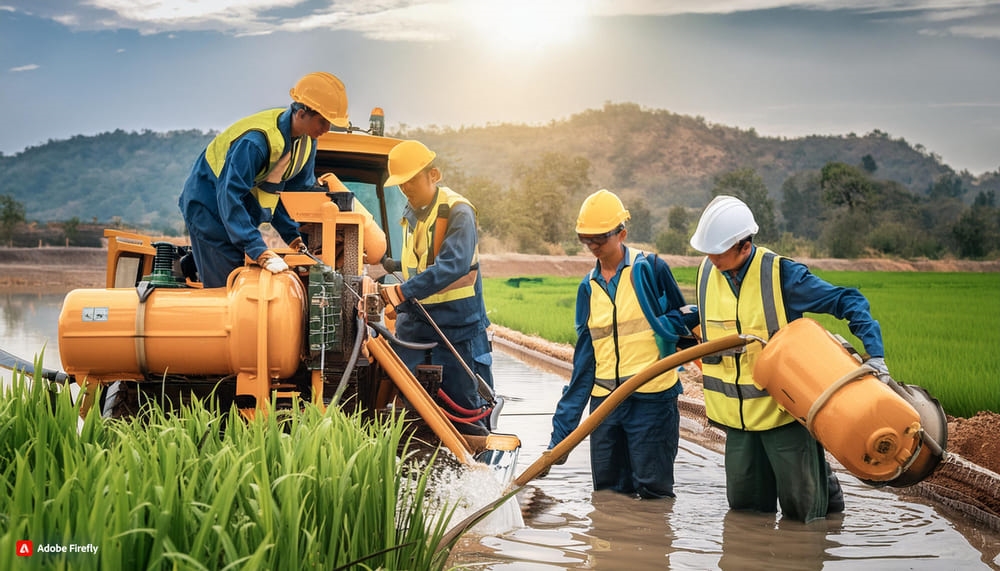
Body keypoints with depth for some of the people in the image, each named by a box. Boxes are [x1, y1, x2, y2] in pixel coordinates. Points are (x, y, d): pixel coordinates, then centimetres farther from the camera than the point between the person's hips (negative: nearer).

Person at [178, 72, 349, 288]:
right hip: (210, 210, -8)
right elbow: (229, 197, -34)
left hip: (242, 214, 8)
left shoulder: (306, 140, -6)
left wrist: (296, 237, -7)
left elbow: (298, 191, 5)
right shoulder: (255, 141, -32)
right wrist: (259, 250, -39)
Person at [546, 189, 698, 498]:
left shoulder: (651, 268, -5)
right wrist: (561, 431, 4)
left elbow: (683, 317, 6)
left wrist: (656, 328, -17)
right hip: (604, 400, 5)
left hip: (652, 398, -5)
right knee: (607, 490, 10)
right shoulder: (588, 287, 9)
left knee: (653, 490, -1)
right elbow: (583, 361, 9)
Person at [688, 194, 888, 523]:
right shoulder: (707, 273, 0)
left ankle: (823, 480, 35)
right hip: (738, 413, 5)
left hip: (784, 407, -5)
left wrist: (876, 355, -20)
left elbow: (848, 302, -11)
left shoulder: (782, 275, -16)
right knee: (744, 507, 11)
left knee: (801, 510, 1)